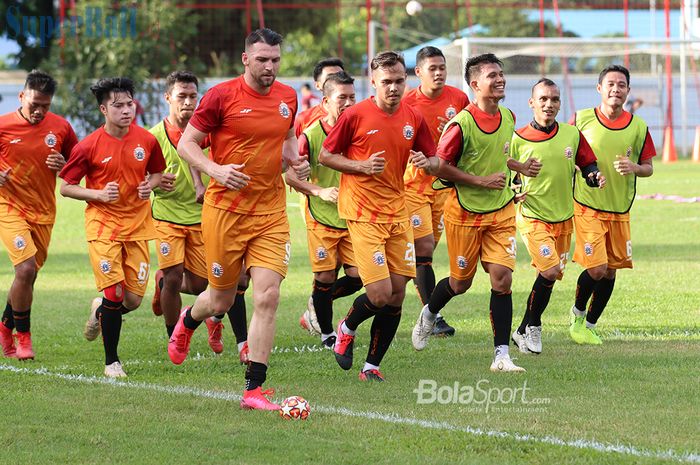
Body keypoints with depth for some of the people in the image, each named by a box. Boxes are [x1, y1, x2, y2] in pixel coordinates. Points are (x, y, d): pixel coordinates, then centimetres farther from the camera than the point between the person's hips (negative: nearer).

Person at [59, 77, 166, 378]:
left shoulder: (147, 140, 0)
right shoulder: (89, 146, -10)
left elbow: (157, 171, 18)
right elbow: (65, 187, -2)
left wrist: (150, 185, -5)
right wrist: (99, 194, -17)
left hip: (137, 226, 3)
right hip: (103, 226, -3)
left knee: (134, 300, 0)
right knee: (114, 293, -12)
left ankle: (101, 311, 37)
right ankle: (111, 361, 5)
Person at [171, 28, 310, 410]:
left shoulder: (287, 97, 6)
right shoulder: (221, 96, -9)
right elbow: (186, 143, -3)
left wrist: (295, 161, 4)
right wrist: (214, 169, -21)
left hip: (271, 211, 3)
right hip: (225, 210, -3)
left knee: (267, 296, -11)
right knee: (221, 300, 9)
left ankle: (254, 389, -5)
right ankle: (188, 322, 48)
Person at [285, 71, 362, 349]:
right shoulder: (311, 135, -12)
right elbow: (291, 175, -6)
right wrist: (320, 191, -18)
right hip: (321, 218, -3)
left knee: (357, 277, -4)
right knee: (325, 278, -2)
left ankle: (319, 304, 25)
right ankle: (326, 332, 19)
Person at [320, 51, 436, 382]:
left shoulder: (413, 119, 5)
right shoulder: (355, 115, -8)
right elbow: (325, 155, -1)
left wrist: (425, 161, -10)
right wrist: (362, 166, -16)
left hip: (398, 213, 5)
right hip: (363, 215, -5)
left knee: (397, 295, 1)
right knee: (380, 295, -13)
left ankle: (372, 365, 13)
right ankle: (347, 329, 19)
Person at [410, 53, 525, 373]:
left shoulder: (508, 118, 4)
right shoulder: (462, 123, -17)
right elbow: (440, 166, -15)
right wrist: (481, 181, -18)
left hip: (501, 211, 4)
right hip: (465, 211, -4)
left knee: (502, 279, -9)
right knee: (461, 282, 10)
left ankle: (501, 355, -8)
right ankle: (428, 314, 43)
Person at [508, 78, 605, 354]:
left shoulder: (572, 135, 1)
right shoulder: (518, 140, -7)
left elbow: (588, 165, 11)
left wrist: (595, 177, -11)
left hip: (563, 218, 4)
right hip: (532, 217, -4)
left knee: (550, 276, 8)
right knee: (550, 271, -20)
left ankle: (526, 330, 25)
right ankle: (531, 327, -2)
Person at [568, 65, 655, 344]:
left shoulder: (638, 127, 1)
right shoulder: (582, 119, -5)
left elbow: (648, 167, 8)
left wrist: (634, 168, -13)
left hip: (620, 211, 3)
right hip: (587, 206, -3)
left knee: (611, 271, 6)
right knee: (596, 269, -13)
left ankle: (590, 325, 26)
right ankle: (578, 314, 16)